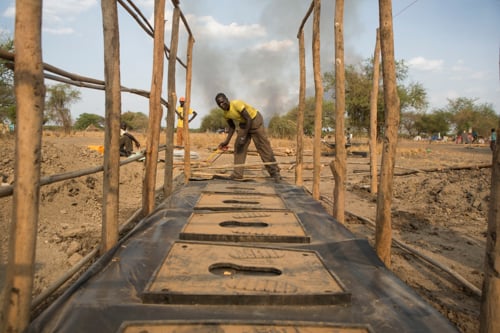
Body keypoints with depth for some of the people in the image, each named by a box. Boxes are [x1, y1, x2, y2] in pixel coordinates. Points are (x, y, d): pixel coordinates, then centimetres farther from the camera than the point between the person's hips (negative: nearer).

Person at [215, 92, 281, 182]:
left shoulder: (237, 104, -30)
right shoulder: (226, 114, -7)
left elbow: (249, 119, -28)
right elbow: (232, 127, 8)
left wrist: (243, 136, -27)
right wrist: (226, 141, 0)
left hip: (255, 120, -7)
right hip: (244, 123, 7)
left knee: (264, 147, -9)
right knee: (238, 147, -2)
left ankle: (275, 172, -4)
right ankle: (237, 174, 2)